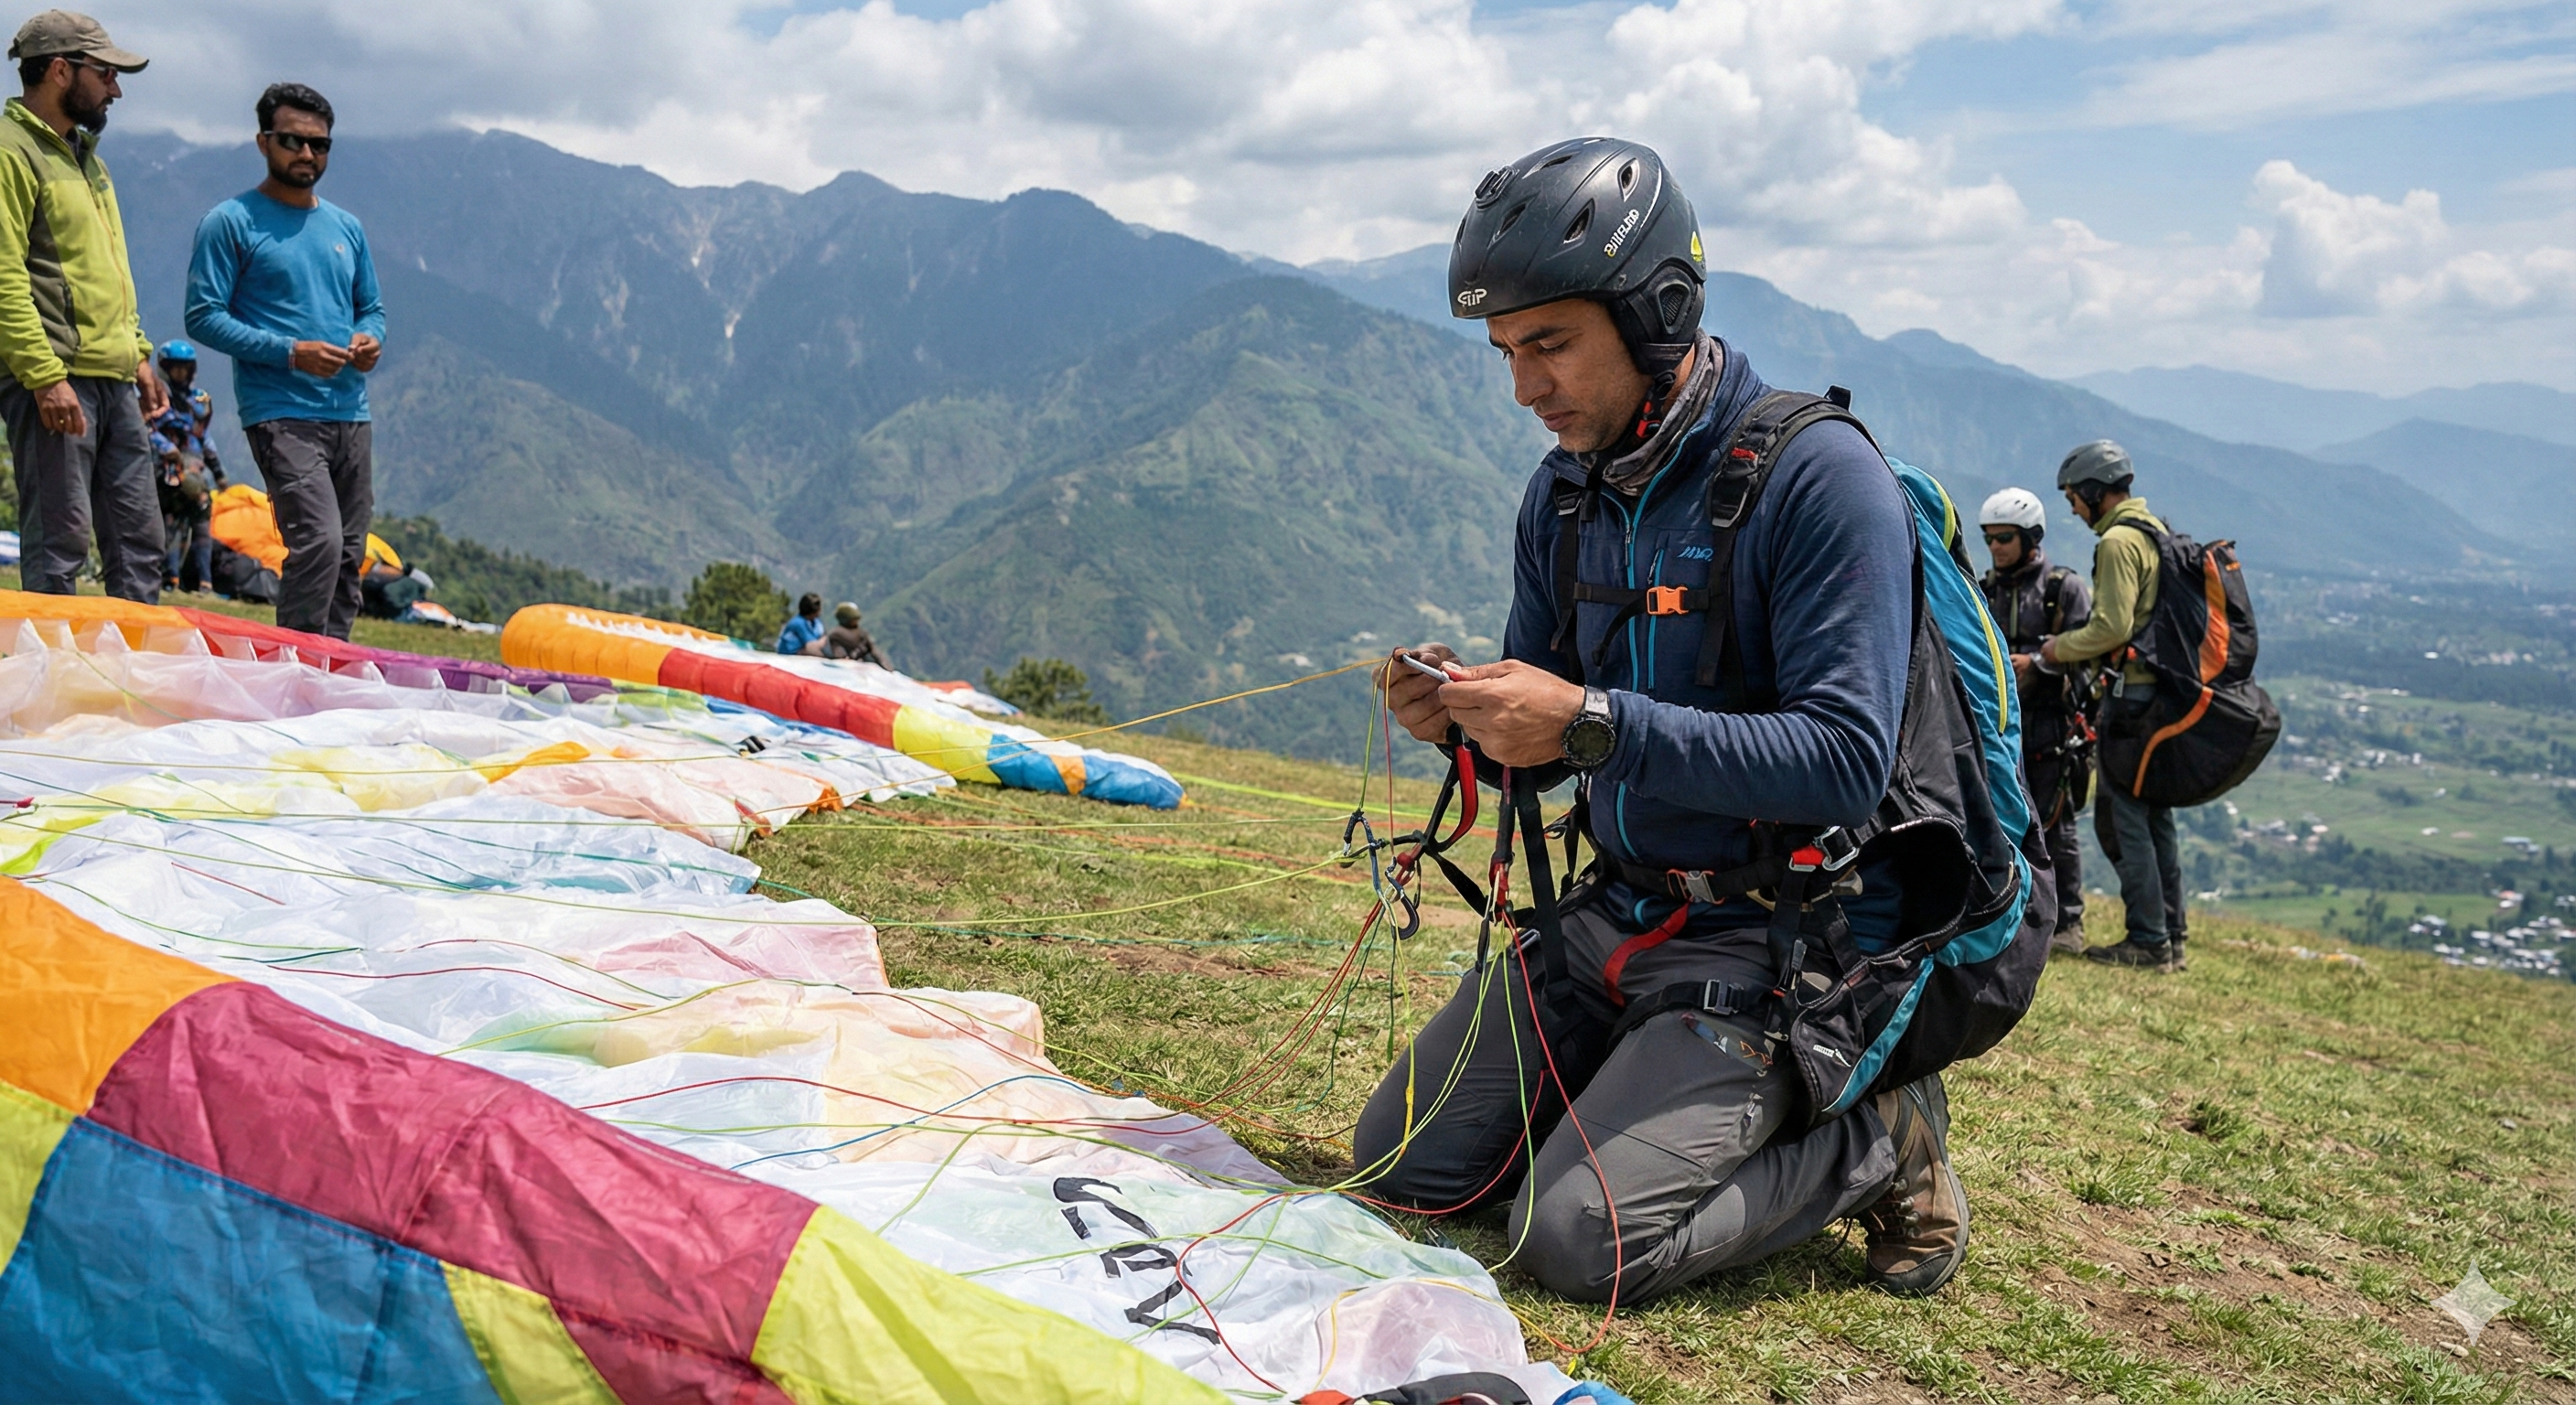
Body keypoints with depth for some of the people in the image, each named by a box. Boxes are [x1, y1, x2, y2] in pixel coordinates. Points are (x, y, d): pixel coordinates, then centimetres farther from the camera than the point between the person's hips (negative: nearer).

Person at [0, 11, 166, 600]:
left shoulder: (85, 154, 21)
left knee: (139, 534, 9)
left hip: (114, 379, 9)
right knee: (59, 541, -6)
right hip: (56, 382, -9)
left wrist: (138, 352, 19)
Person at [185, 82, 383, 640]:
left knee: (351, 554, 6)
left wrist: (370, 339, 0)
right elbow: (204, 317, -6)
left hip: (350, 412, 6)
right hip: (281, 413, -6)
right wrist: (289, 352, -17)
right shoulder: (231, 222, 0)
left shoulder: (346, 227, 18)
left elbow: (372, 307, 24)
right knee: (319, 541, -20)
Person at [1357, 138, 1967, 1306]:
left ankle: (1872, 1139, 5)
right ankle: (1668, 1091, 21)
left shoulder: (1819, 475, -18)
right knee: (1402, 1165, 5)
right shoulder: (1564, 490, 4)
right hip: (1619, 910, 7)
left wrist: (1593, 723, -30)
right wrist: (1464, 715, -13)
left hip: (1777, 935, -7)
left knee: (1580, 1239, -18)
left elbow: (1846, 763, -24)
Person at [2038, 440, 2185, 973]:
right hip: (2168, 687, 10)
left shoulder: (2118, 541, -13)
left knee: (2124, 815, -5)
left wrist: (2058, 650, -5)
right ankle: (2171, 937, 17)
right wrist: (2074, 651, 15)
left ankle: (2147, 942, -4)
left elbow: (2112, 627, -20)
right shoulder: (2158, 532, 17)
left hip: (2134, 691, -10)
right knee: (2155, 816, 13)